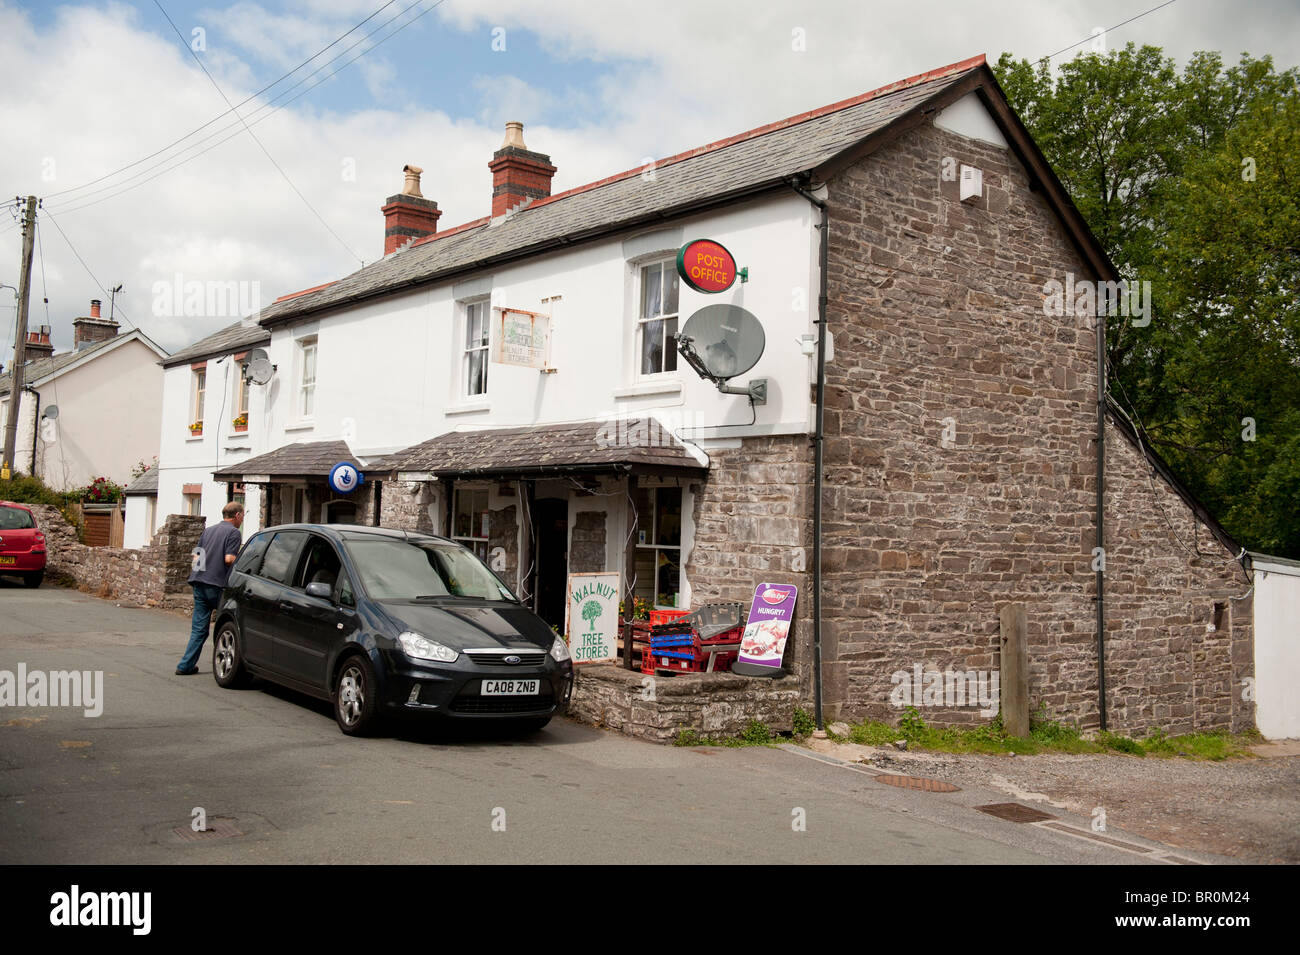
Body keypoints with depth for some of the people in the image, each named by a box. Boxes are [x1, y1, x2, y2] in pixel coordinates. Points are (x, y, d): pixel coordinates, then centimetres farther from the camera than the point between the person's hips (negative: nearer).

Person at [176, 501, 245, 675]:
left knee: (199, 627, 9)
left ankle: (186, 665, 5)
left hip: (199, 582, 7)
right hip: (217, 584, -7)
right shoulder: (233, 532, -3)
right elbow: (229, 558, -14)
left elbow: (196, 557, 18)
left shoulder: (208, 530, 19)